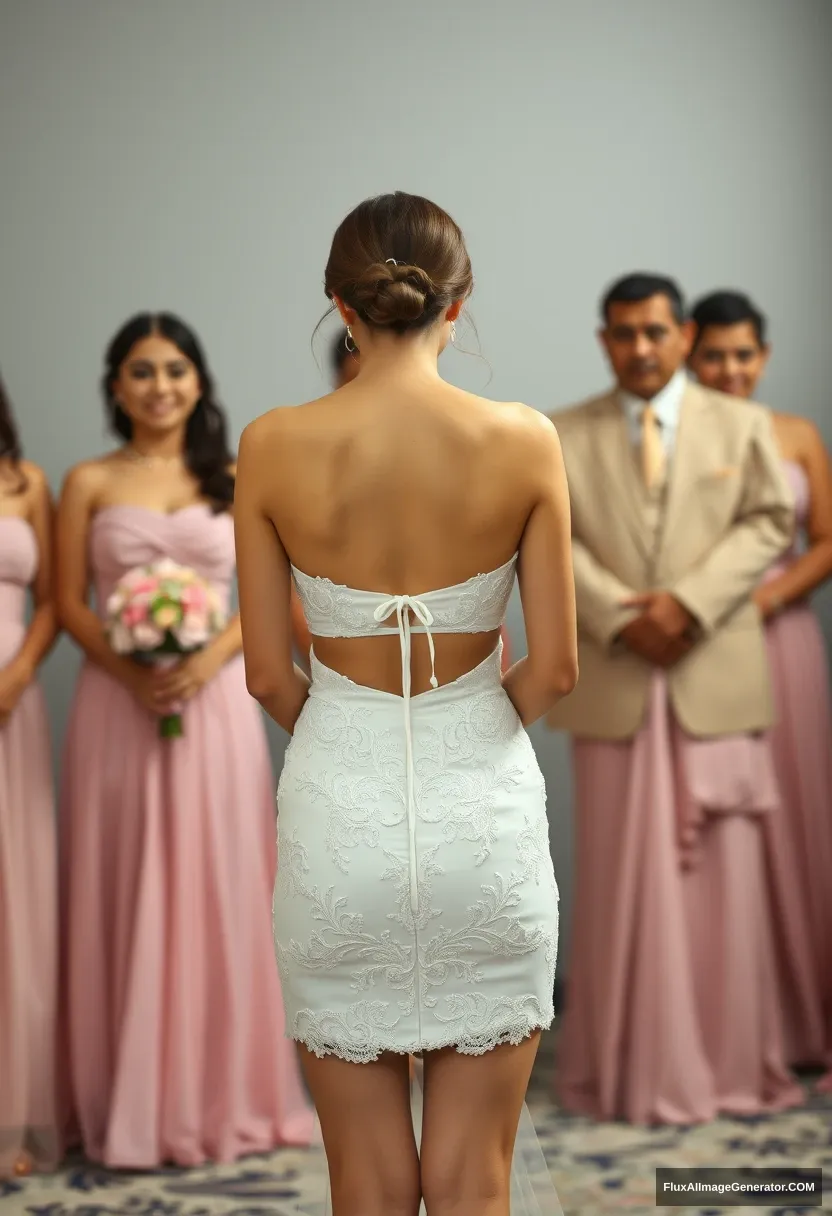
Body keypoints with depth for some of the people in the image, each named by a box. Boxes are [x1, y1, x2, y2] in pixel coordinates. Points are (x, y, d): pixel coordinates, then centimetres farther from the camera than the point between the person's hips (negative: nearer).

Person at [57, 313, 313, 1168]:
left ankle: (225, 1093, 15)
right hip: (118, 704, -1)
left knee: (217, 893, 4)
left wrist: (206, 660, -13)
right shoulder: (88, 484, 5)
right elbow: (70, 604, 2)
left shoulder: (237, 481, 9)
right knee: (126, 898, 2)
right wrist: (131, 672, -15)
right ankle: (133, 1103, 12)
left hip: (216, 702, 1)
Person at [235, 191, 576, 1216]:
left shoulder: (274, 447, -8)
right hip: (484, 811, 0)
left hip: (339, 811, 0)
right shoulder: (524, 442, -9)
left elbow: (268, 676, -3)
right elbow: (553, 668, -5)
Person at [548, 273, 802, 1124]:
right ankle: (628, 1070, 11)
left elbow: (767, 523, 1)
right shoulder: (563, 437, 8)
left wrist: (688, 602, -13)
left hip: (714, 680, 0)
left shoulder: (742, 425, 9)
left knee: (720, 877, 4)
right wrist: (623, 617, -13)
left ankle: (730, 1063, 14)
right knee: (623, 880, 3)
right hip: (614, 686, 0)